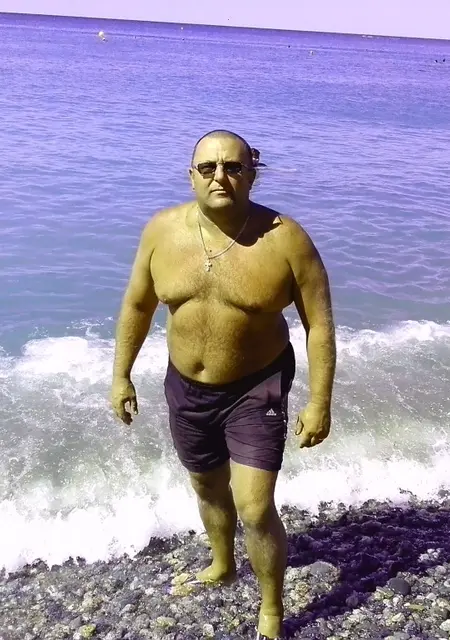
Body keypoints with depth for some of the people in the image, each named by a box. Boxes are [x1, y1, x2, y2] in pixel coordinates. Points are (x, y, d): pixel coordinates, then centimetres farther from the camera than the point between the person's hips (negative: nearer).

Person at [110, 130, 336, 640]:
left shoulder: (286, 239, -19)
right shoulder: (162, 230, -10)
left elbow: (319, 323, -13)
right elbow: (137, 304, 3)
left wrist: (319, 403, -13)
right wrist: (121, 375, 7)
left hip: (257, 388, -4)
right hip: (186, 388, 4)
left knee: (255, 510, -6)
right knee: (207, 487, 23)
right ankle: (222, 565, 54)